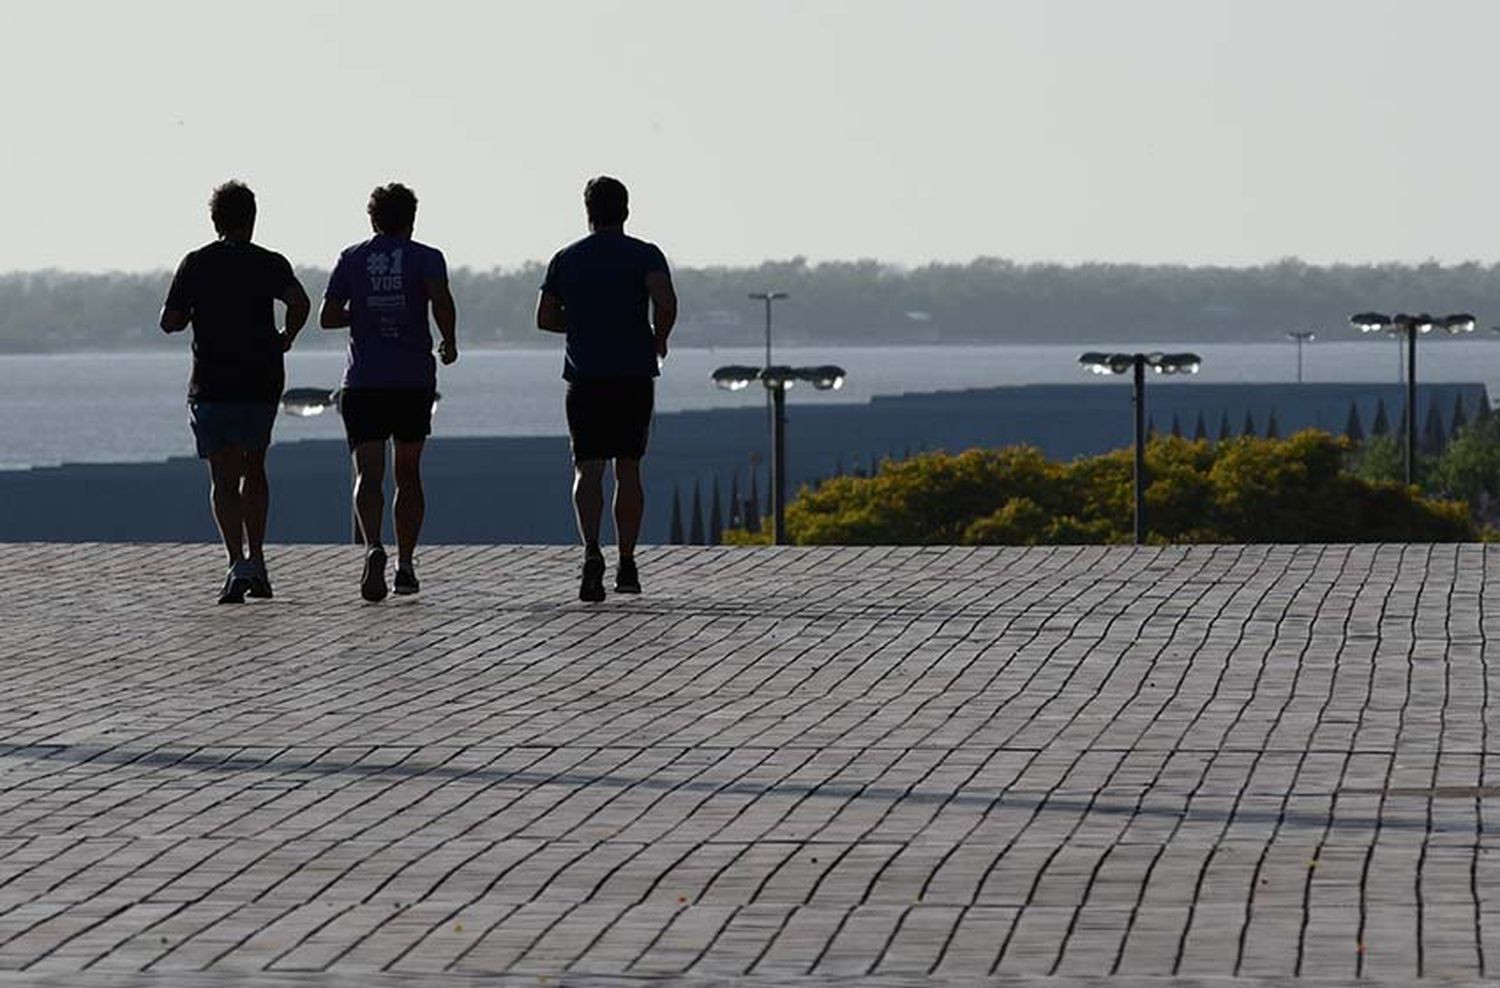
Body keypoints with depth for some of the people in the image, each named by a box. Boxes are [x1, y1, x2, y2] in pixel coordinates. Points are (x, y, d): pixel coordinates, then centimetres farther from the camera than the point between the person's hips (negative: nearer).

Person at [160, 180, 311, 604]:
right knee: (254, 470, 19)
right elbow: (300, 303, -15)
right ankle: (256, 560, 15)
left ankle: (238, 562, -18)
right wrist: (285, 338, 2)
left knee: (224, 478, -2)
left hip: (212, 386, -1)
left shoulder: (196, 264, 1)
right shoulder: (269, 264, 1)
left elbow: (170, 322, 1)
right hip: (261, 383, 1)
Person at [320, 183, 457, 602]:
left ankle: (373, 548, -34)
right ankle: (406, 567, 15)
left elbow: (328, 317, 3)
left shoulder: (352, 259, 7)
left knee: (369, 474, -8)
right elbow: (441, 299, -17)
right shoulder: (426, 258, 2)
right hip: (414, 380, 0)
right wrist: (449, 342, -1)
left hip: (363, 381, 0)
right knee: (408, 474, 15)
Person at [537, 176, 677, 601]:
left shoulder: (566, 259, 7)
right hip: (634, 375, 0)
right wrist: (657, 340, 0)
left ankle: (592, 551, -28)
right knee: (628, 470, 11)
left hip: (585, 378, 0)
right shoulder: (644, 255, -1)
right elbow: (666, 301, -18)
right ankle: (627, 565, 15)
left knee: (588, 469, -5)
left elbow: (545, 318, 9)